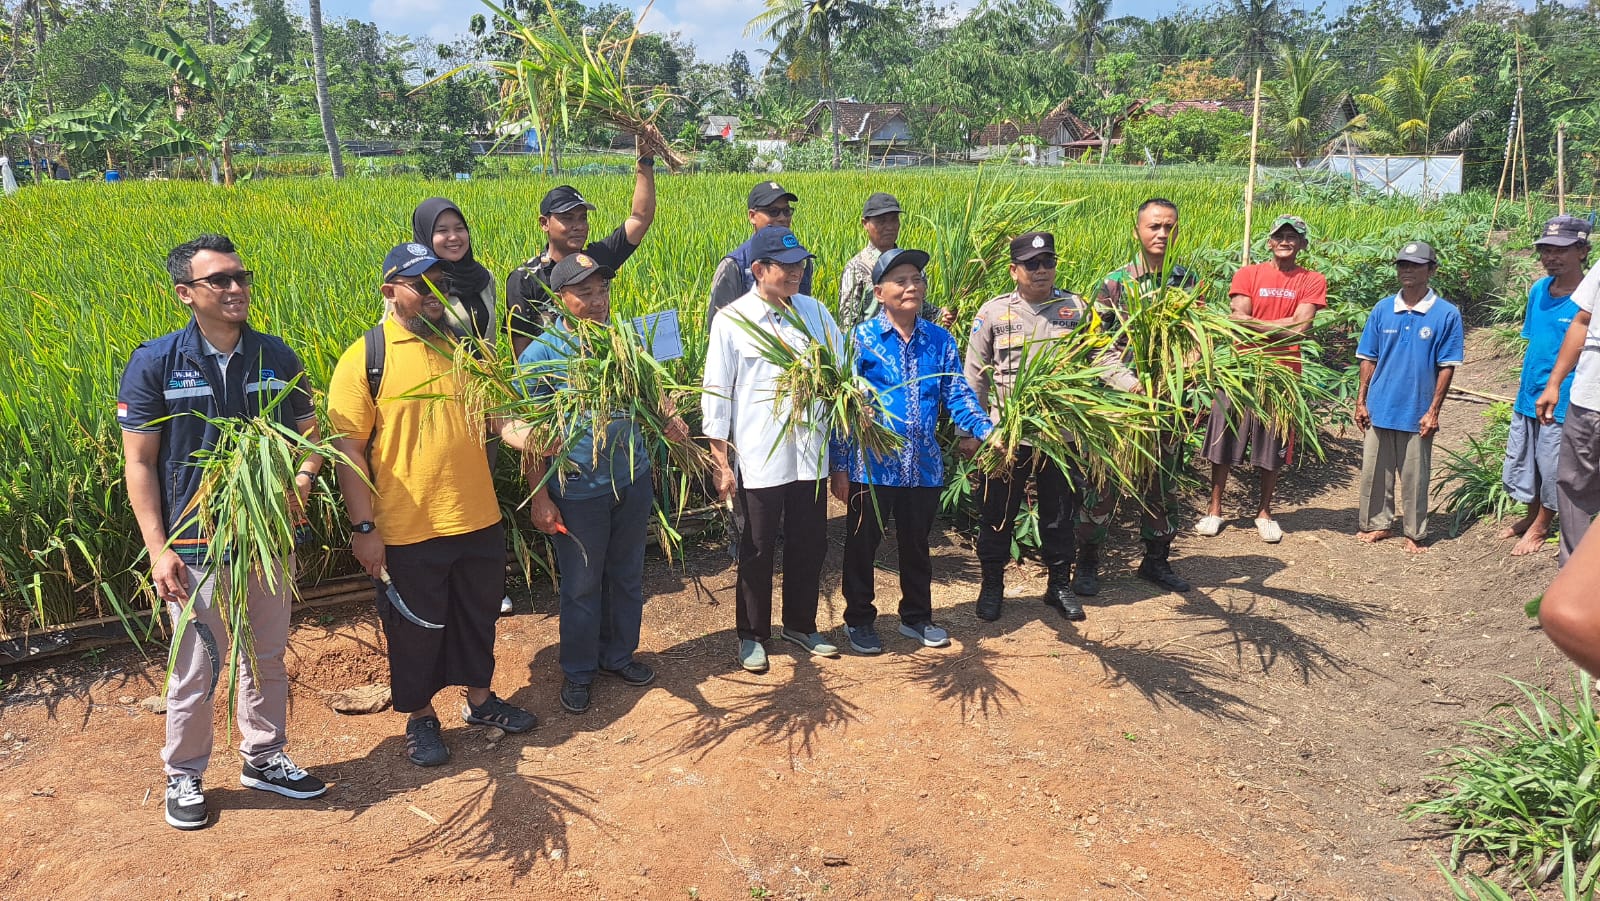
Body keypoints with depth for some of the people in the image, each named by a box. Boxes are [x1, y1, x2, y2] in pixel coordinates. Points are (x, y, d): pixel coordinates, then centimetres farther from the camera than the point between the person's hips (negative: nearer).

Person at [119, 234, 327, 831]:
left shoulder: (277, 358, 0)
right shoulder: (154, 365, -9)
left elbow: (310, 435, 8)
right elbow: (139, 462, -6)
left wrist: (302, 479, -14)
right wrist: (158, 551, -12)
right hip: (196, 549, -3)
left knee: (267, 659, 17)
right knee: (195, 671, 8)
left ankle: (264, 759, 36)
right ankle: (183, 777, 30)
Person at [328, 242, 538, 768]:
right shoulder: (364, 360, -9)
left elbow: (496, 412, 9)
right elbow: (348, 449, -10)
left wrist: (529, 439, -13)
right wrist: (363, 527, -13)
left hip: (478, 521, 5)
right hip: (407, 531, -4)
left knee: (478, 615, 20)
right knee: (415, 627, 12)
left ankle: (479, 698, 41)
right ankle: (420, 717, 34)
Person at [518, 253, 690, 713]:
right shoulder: (541, 356, -13)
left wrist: (668, 419, -13)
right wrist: (540, 498, -10)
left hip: (632, 481, 4)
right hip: (578, 492, -4)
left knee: (627, 576, 19)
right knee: (581, 586, 11)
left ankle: (619, 654, 40)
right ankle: (579, 670, 31)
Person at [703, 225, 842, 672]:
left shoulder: (814, 311, 4)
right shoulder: (731, 321, -7)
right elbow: (716, 393, -5)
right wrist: (721, 463, -7)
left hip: (811, 454, 4)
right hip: (760, 458, -4)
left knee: (809, 545, 15)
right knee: (757, 550, 10)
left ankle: (801, 625, 36)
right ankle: (753, 635, 29)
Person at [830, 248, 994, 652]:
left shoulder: (940, 340, 5)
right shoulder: (862, 338, -7)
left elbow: (958, 394, 2)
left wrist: (986, 431, -16)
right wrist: (840, 466, -9)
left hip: (925, 465, 4)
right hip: (872, 465, -3)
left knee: (917, 543, 18)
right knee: (863, 544, 10)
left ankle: (916, 616, 35)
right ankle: (859, 619, 28)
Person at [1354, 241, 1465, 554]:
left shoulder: (1446, 314, -5)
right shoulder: (1382, 310, 3)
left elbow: (1446, 367, -4)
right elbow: (1368, 359, 7)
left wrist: (1433, 411, -8)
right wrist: (1361, 401, 3)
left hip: (1417, 413, -3)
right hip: (1380, 409, 3)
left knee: (1414, 477, 6)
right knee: (1374, 472, 10)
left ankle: (1415, 534, 19)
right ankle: (1378, 524, 25)